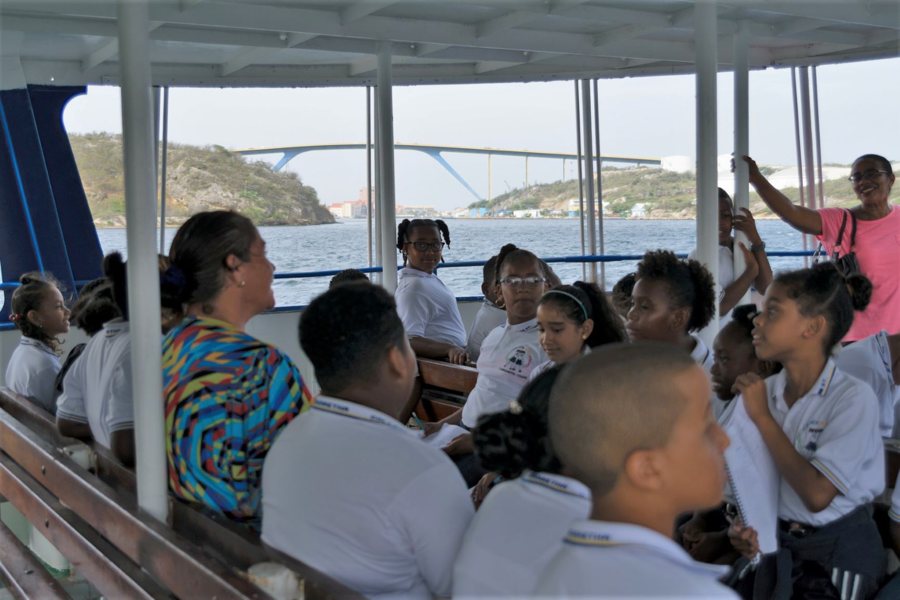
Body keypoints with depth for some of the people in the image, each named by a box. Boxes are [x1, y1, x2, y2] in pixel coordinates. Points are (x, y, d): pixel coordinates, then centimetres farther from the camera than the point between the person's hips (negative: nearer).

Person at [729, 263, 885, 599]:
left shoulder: (853, 398, -20)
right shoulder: (764, 391, -6)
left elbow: (817, 495, -27)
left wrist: (762, 417, -23)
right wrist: (747, 527, -11)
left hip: (839, 551, -4)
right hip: (778, 546, 4)